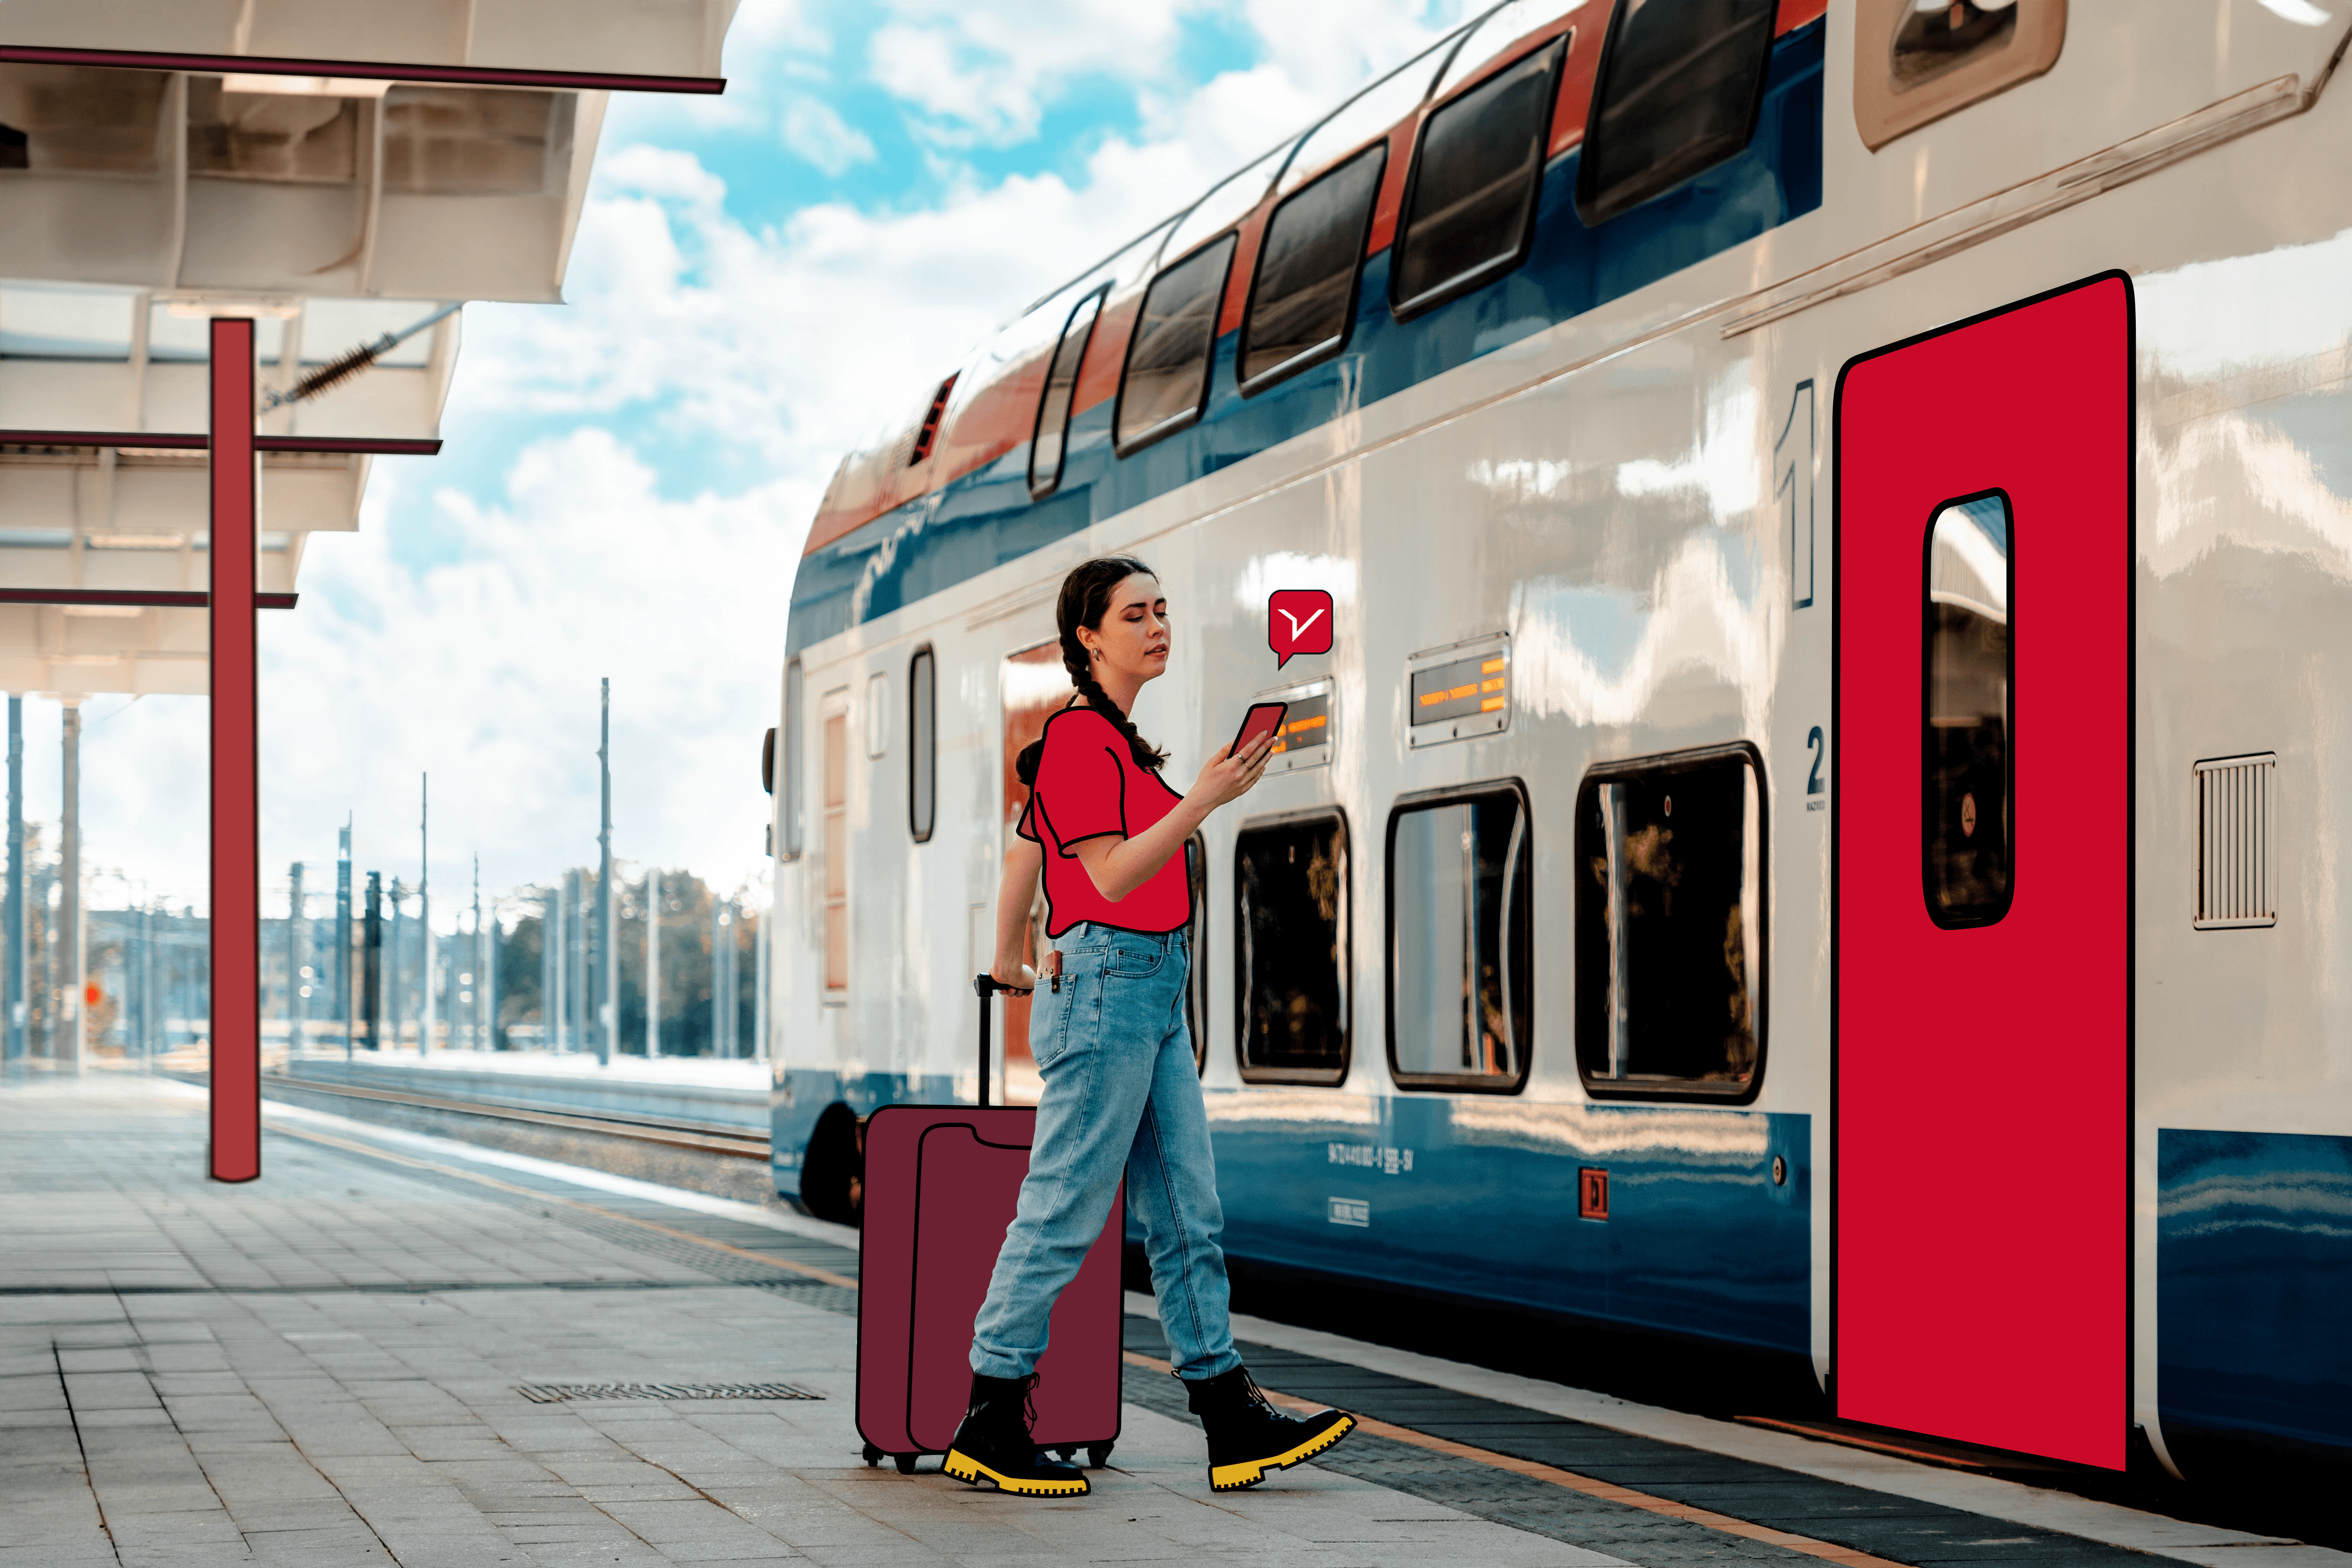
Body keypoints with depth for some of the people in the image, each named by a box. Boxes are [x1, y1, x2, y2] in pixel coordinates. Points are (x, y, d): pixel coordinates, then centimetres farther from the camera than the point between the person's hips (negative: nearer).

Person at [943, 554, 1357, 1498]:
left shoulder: (1111, 739, 18)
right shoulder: (1078, 738, -12)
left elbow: (1024, 850, 24)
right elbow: (1113, 877, -19)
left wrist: (1009, 966, 30)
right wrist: (1204, 800, -24)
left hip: (1153, 994, 10)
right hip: (1107, 984, -10)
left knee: (1188, 1215, 7)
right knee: (1064, 1214, -6)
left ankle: (1233, 1426, 8)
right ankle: (988, 1429, 1)